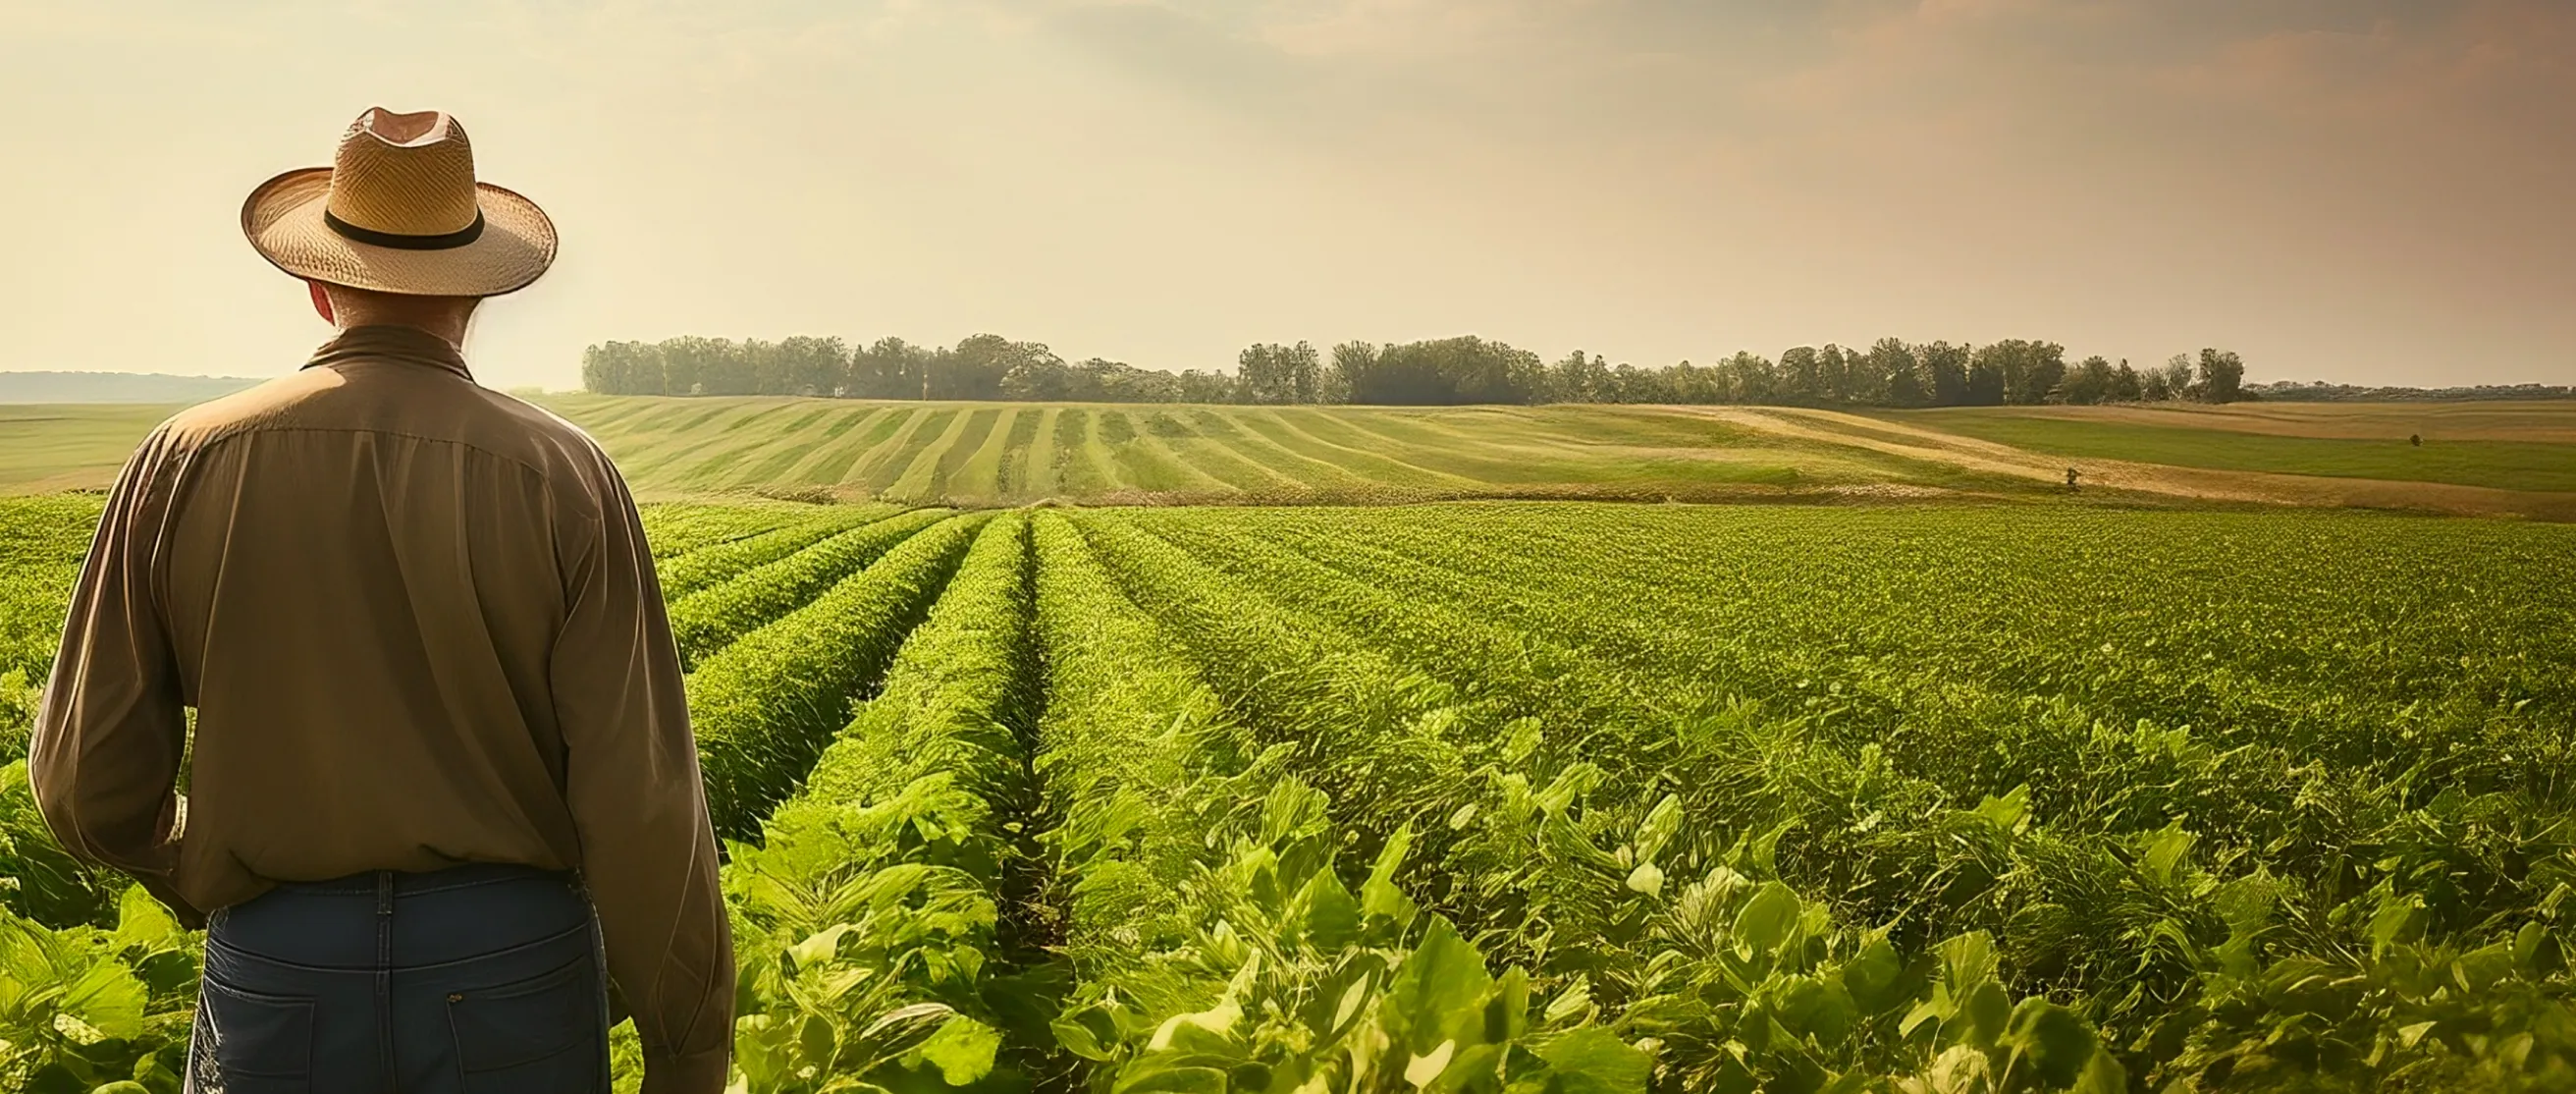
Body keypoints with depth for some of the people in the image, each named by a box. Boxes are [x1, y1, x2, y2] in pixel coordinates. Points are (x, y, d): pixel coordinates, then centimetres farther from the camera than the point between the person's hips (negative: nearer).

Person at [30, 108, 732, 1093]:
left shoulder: (188, 464, -4)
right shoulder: (564, 478, -10)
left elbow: (85, 783, -1)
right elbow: (644, 807, -13)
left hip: (276, 978, 1)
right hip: (514, 967, -1)